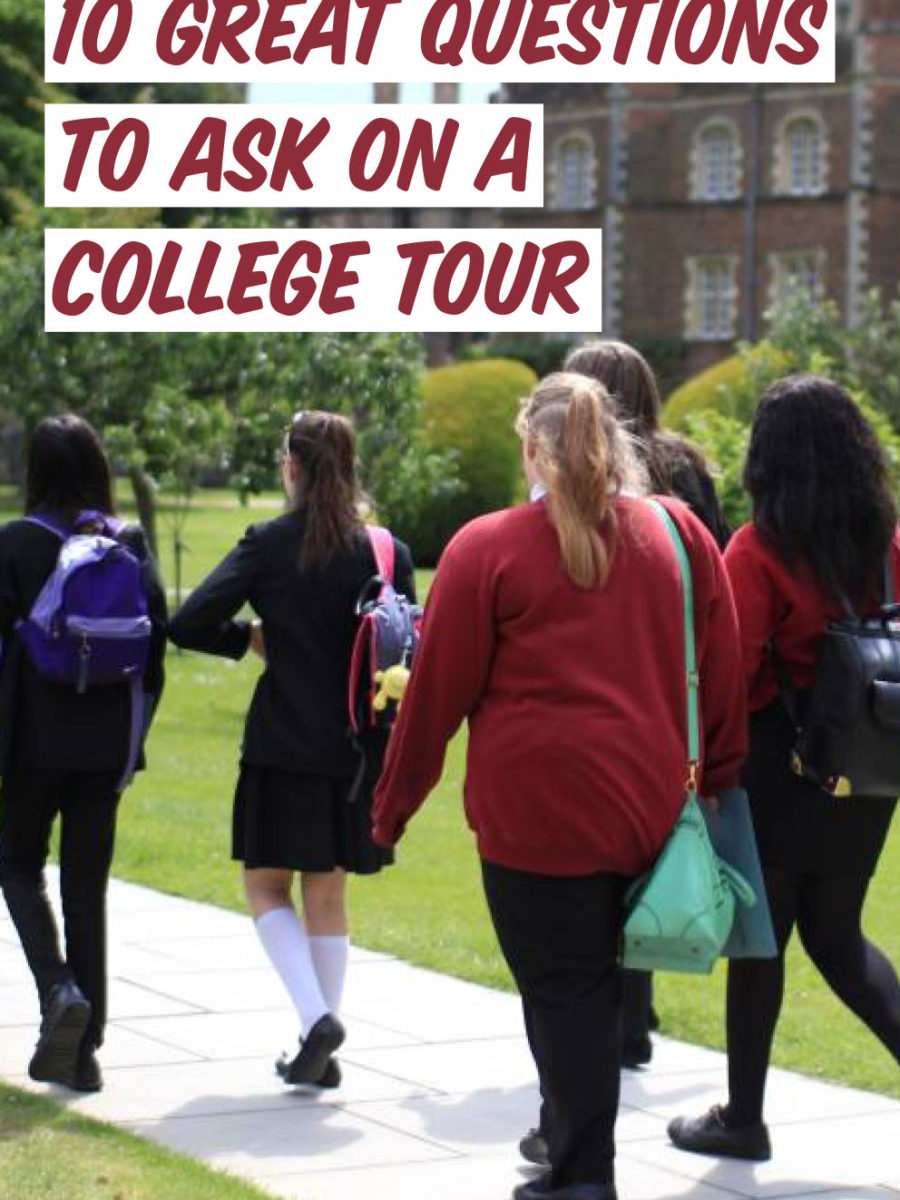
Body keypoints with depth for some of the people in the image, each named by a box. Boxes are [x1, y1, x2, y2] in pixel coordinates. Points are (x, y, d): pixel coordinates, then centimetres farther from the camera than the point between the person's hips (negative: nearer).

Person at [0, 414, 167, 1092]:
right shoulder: (132, 543, 1)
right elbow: (156, 636, 2)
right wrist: (131, 735, 10)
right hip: (105, 744, 3)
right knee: (88, 887, 9)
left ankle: (59, 988, -10)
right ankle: (81, 1050, 9)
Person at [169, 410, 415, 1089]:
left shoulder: (268, 546, -8)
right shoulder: (388, 552, 0)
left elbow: (188, 625, -12)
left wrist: (250, 638, 4)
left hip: (284, 745, -3)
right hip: (359, 747, 4)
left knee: (267, 885, 10)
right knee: (327, 895, 13)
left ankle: (316, 1015, -10)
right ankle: (321, 1055, 16)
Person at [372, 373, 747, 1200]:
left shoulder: (487, 549, -6)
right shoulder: (680, 533, 5)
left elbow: (437, 695, -3)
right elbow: (723, 673, 8)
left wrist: (392, 809, 7)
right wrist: (716, 777, 20)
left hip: (539, 808, -4)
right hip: (650, 806, 4)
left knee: (562, 990, 3)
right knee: (596, 979, 18)